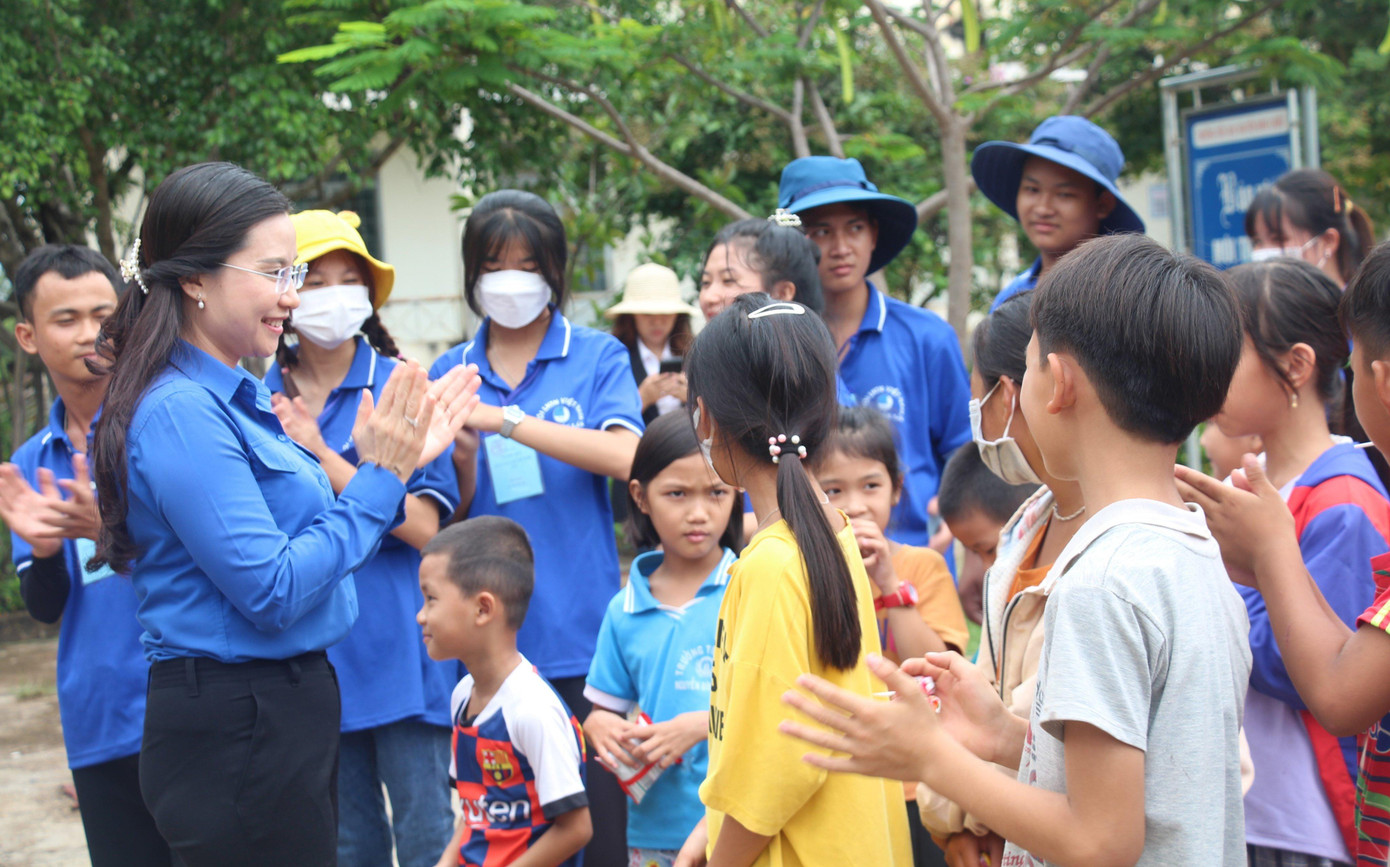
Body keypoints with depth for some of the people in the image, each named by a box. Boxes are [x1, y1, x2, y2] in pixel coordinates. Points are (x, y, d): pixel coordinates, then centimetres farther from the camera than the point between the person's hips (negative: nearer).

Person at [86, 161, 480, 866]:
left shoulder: (236, 397, 10)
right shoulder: (180, 413, -19)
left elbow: (302, 535, 17)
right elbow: (271, 592, -22)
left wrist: (391, 458, 9)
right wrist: (379, 477, -15)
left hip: (285, 714, 10)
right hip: (233, 734, -10)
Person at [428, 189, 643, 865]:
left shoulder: (597, 358, 2)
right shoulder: (451, 373, 10)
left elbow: (623, 455, -16)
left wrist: (504, 420, -21)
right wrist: (460, 464, -12)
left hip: (578, 634, -2)